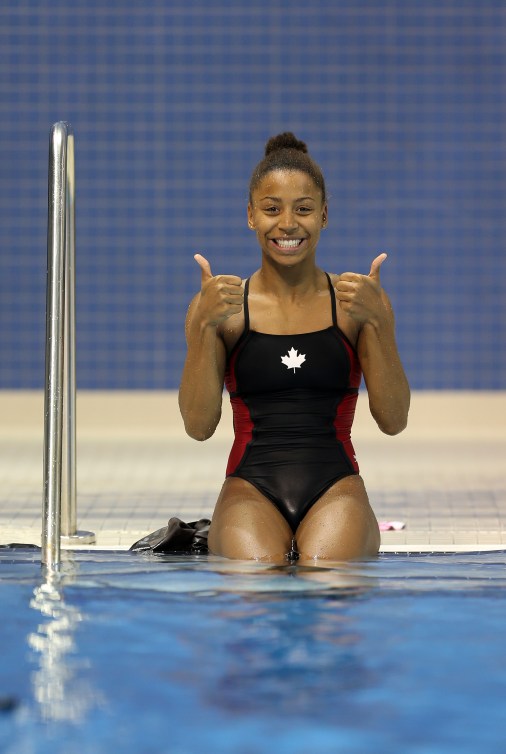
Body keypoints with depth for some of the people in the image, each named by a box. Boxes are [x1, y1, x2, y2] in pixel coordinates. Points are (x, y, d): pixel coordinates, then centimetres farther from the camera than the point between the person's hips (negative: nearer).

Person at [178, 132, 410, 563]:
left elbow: (394, 421, 1)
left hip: (335, 485, 0)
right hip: (252, 487, 1)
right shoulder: (221, 306, 6)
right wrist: (204, 326, -12)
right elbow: (199, 426, -1)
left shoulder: (354, 302, 7)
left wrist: (378, 321, -11)